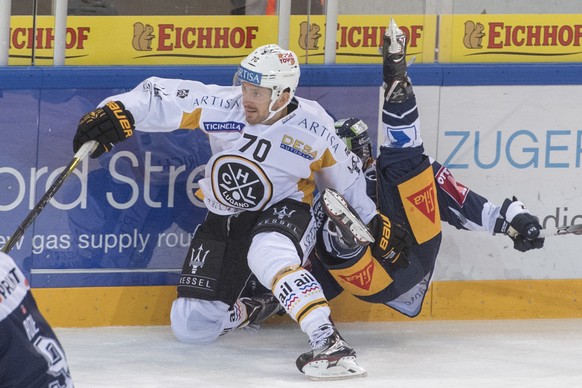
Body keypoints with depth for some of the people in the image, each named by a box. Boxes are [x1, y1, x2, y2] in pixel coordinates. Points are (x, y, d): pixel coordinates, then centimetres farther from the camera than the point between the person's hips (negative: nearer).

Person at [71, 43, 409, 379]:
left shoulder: (312, 127, -16)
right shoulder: (223, 106, -17)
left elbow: (345, 174, 0)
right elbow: (163, 98, -18)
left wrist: (374, 221, 5)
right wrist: (118, 112, -35)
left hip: (283, 211, -3)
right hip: (225, 220, 3)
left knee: (268, 253, -42)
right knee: (192, 327, -2)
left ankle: (328, 342, -44)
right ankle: (258, 305, 27)